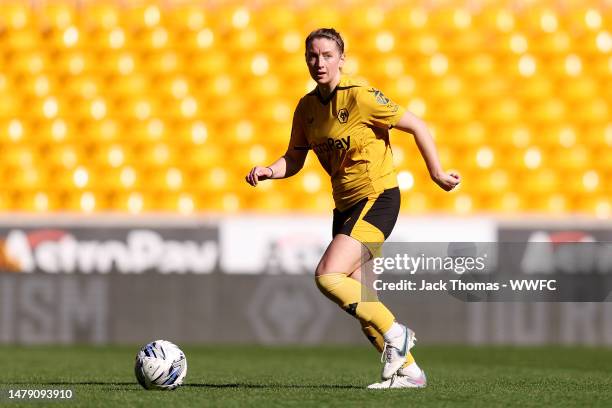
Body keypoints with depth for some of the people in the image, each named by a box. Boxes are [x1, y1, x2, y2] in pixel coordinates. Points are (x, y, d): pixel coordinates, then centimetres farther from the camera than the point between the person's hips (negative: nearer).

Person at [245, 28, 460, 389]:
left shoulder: (359, 96, -15)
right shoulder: (307, 107, 6)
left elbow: (417, 127, -10)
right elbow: (295, 159, 14)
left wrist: (437, 174, -6)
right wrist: (269, 171, -6)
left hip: (377, 199, -8)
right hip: (345, 205, 8)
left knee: (327, 276, -21)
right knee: (354, 297, 5)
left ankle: (395, 333, -5)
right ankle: (407, 370, 17)